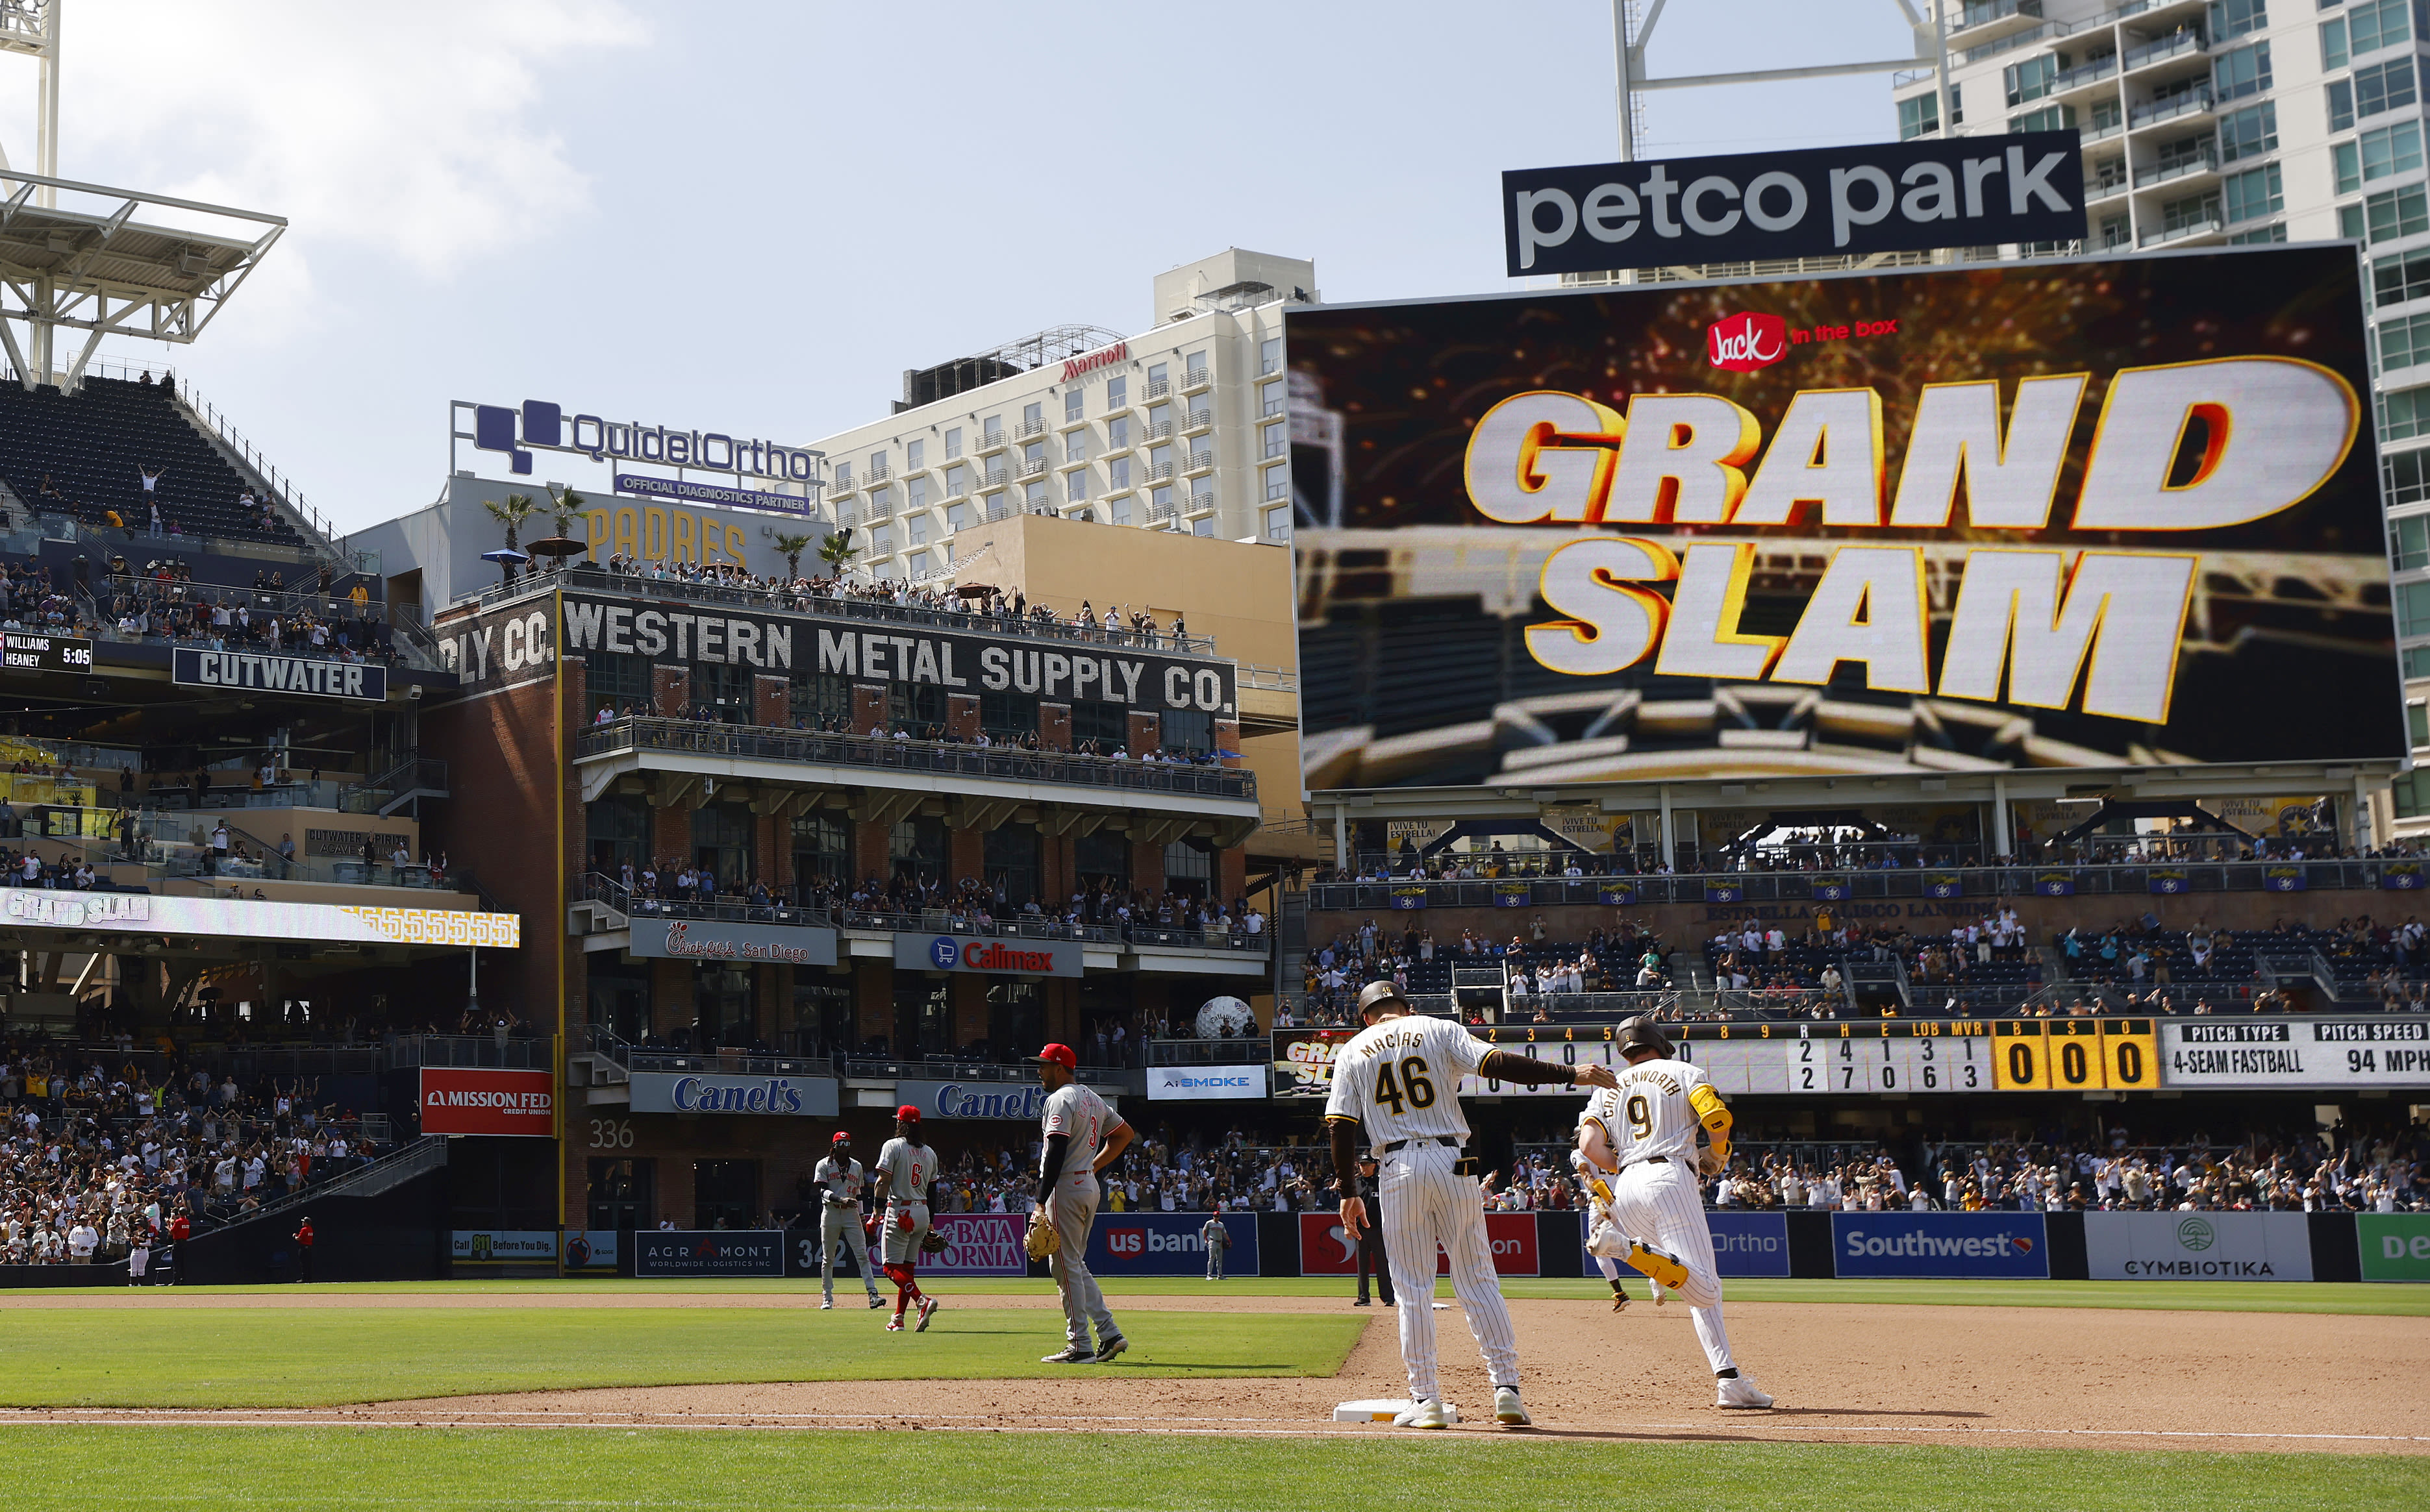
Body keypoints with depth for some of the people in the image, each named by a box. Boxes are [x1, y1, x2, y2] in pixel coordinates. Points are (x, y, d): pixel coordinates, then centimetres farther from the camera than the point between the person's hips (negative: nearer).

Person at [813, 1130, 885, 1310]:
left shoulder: (856, 1166, 13)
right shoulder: (824, 1165, 0)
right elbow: (823, 1191, -12)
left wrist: (861, 1217, 13)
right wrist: (841, 1200, -29)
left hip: (851, 1214, 2)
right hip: (830, 1213, -2)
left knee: (862, 1255, -7)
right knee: (828, 1258, 3)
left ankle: (873, 1295, -13)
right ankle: (828, 1298, 11)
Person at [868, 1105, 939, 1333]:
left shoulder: (893, 1146, -6)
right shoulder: (929, 1153, 11)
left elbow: (884, 1182, -13)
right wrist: (931, 1225, 18)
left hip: (900, 1211, -6)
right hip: (922, 1212, 6)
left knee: (892, 1266, -5)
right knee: (908, 1266, 12)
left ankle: (922, 1300, -27)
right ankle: (897, 1320, 10)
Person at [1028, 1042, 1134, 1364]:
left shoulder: (1061, 1099, -13)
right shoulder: (1092, 1098, 16)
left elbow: (1056, 1154, -20)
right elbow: (1125, 1134, 24)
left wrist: (1041, 1202, -21)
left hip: (1067, 1187, -9)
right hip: (1089, 1186, 9)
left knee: (1065, 1266, -5)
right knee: (1075, 1265, 15)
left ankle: (1079, 1346, -4)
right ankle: (1109, 1334, 10)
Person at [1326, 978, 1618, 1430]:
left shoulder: (1352, 1052, 11)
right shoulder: (1437, 1031, 8)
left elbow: (1341, 1127, 3)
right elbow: (1498, 1063, -7)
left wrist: (1349, 1193, 8)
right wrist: (1571, 1074, -7)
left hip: (1398, 1169, 0)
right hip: (1453, 1164, 0)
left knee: (1413, 1289, 5)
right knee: (1478, 1278, 6)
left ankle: (1425, 1400, 3)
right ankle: (1506, 1388, 0)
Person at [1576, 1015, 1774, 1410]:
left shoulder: (1608, 1090, 23)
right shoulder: (1684, 1072, 14)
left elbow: (1589, 1144, 6)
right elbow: (1717, 1117, -4)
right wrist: (1717, 1156, 14)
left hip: (1625, 1188, 6)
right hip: (1670, 1178, -5)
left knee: (1702, 1290, 13)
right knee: (1703, 1287, -16)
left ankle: (1729, 1378, -1)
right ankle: (1627, 1248, -35)